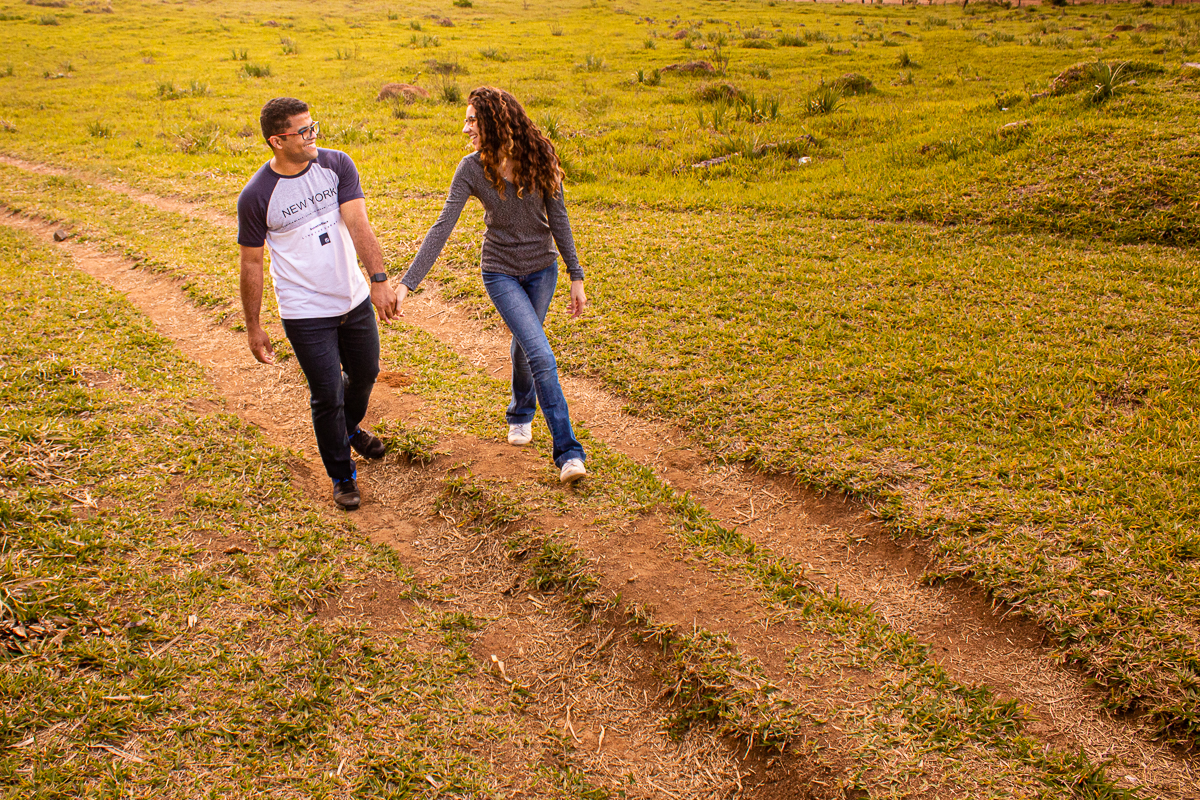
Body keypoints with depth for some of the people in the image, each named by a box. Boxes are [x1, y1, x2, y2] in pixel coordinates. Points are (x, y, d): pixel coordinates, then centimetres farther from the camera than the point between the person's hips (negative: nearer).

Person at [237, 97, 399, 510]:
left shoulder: (337, 165, -7)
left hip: (354, 298, 4)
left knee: (365, 372, 22)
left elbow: (359, 225, -18)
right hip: (305, 313, -4)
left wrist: (379, 279, -30)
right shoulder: (256, 197, -14)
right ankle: (342, 476, 24)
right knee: (327, 395, 1)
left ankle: (349, 428, 54)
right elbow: (251, 263, -5)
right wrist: (253, 326, -2)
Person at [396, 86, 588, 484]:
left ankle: (521, 413, 49)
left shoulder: (539, 157, -13)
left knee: (525, 344, 20)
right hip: (501, 272, -2)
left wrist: (576, 276, -5)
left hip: (542, 268, 2)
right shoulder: (471, 169, -16)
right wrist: (407, 283, -25)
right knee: (541, 356, -13)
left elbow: (557, 218, -5)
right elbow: (441, 228, -18)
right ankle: (567, 451, -6)